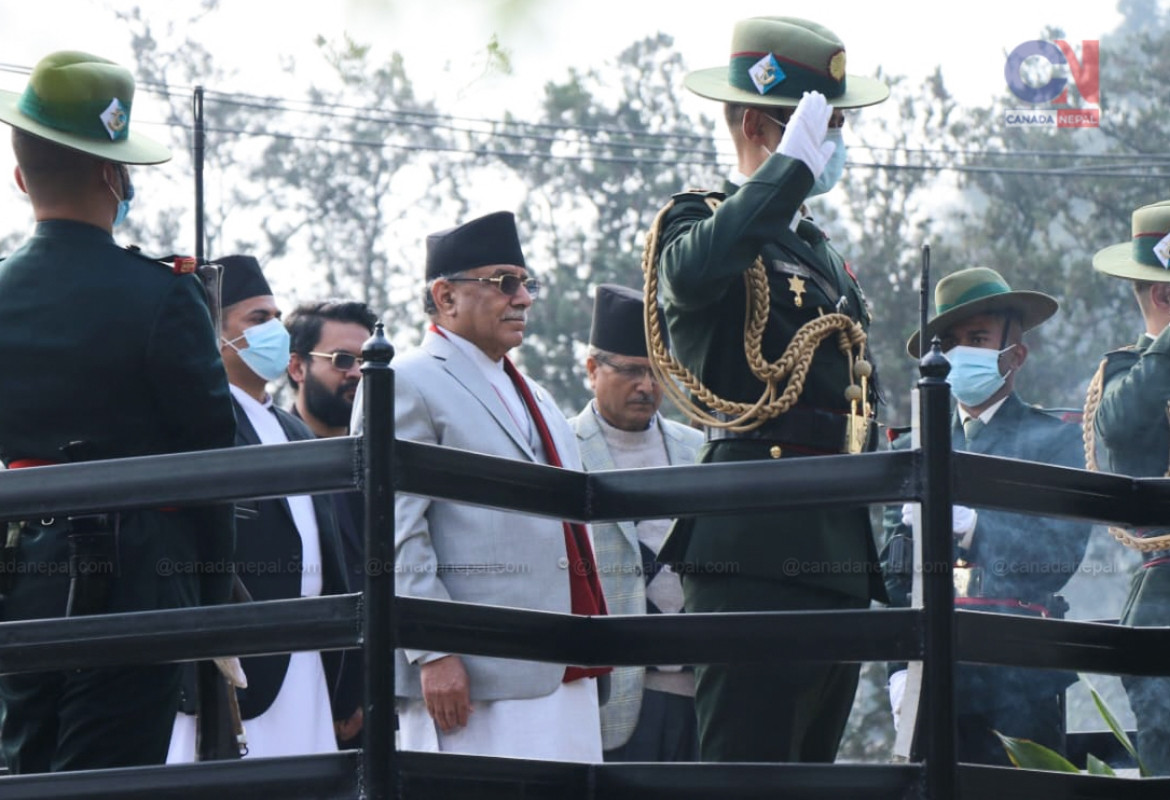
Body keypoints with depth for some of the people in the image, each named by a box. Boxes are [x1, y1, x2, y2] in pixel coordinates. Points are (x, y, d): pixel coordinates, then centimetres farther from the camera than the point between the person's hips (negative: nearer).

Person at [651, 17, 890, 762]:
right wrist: (793, 162, -22)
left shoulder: (821, 249, 24)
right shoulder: (701, 220, -2)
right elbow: (696, 270, -29)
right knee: (747, 765, -13)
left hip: (837, 554, 9)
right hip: (758, 547, -9)